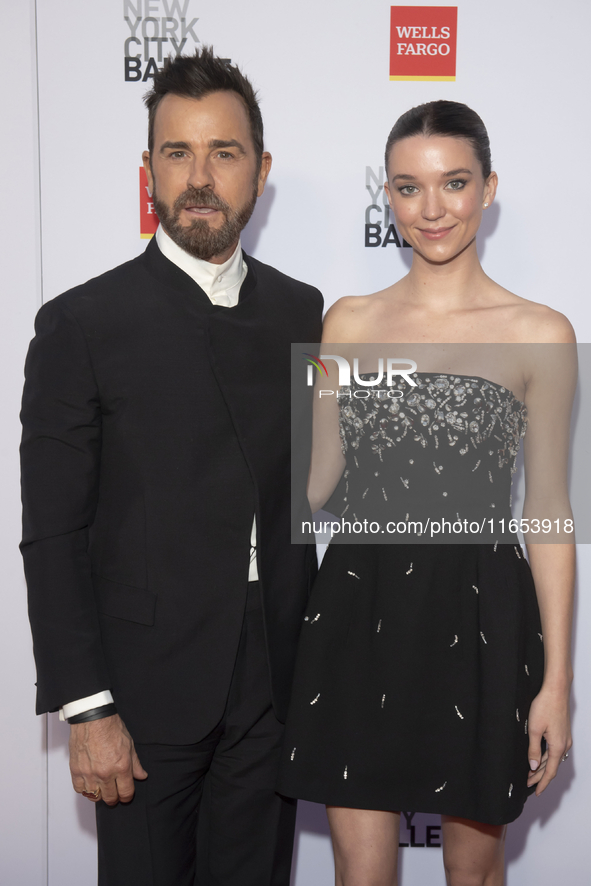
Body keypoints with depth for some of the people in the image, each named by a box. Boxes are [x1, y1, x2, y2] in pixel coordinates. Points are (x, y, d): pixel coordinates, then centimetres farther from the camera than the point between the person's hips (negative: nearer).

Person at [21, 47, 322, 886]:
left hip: (274, 685, 4)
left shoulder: (300, 311, 5)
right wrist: (86, 709, -12)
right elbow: (53, 536, -9)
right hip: (149, 689, -4)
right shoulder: (83, 324, -9)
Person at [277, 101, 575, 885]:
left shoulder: (539, 335, -4)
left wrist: (556, 680, -3)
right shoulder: (348, 323, 5)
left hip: (478, 619, -2)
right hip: (360, 611, 2)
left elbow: (549, 514, -2)